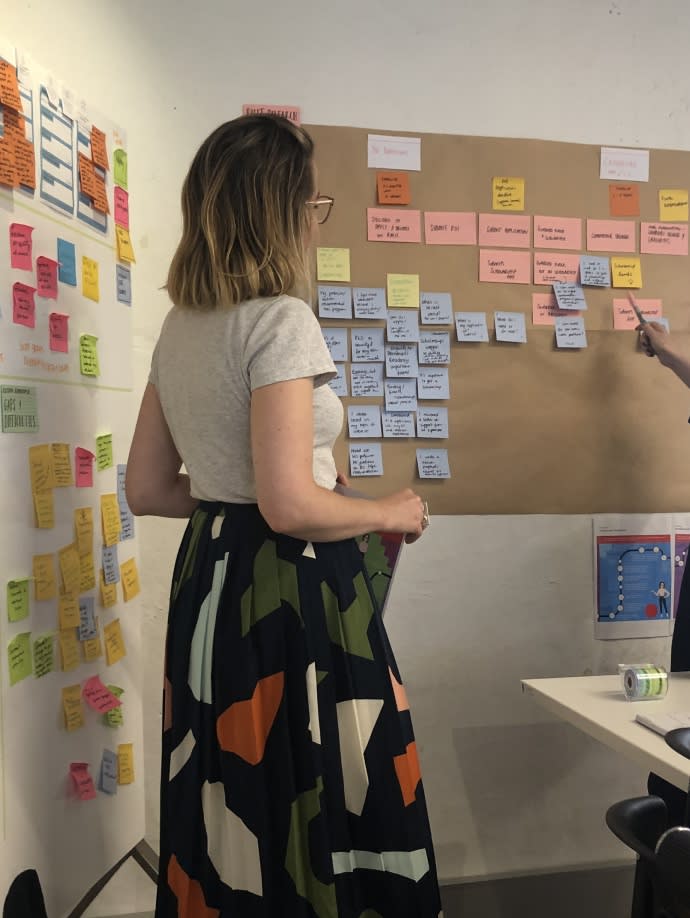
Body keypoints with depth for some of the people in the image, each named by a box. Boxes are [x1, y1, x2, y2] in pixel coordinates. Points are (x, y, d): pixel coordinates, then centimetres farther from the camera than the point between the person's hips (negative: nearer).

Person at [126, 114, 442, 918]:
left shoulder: (180, 325, 9)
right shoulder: (280, 319, -16)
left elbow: (147, 489, 12)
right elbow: (290, 507, -22)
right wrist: (392, 513, -6)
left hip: (209, 578, 9)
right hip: (289, 593, -8)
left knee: (232, 809, 21)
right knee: (313, 809, 8)